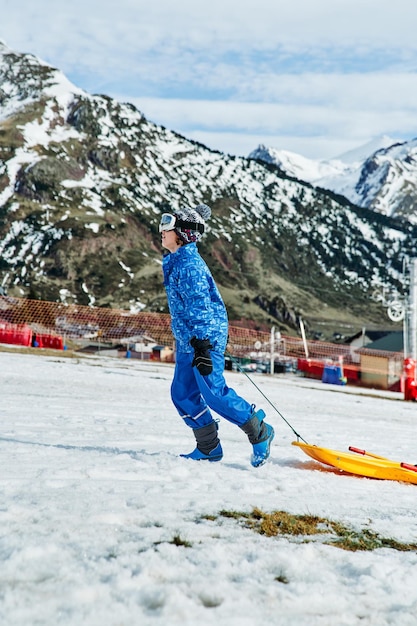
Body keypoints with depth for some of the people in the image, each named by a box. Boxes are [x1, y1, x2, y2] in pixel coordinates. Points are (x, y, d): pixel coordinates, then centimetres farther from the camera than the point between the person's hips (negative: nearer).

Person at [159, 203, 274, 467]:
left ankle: (260, 432, 2)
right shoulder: (175, 261, 15)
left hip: (205, 339, -10)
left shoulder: (189, 264, -16)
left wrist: (201, 346, -27)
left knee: (214, 393, -12)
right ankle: (209, 448, 16)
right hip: (187, 340, 10)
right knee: (182, 394, 8)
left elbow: (199, 305, -23)